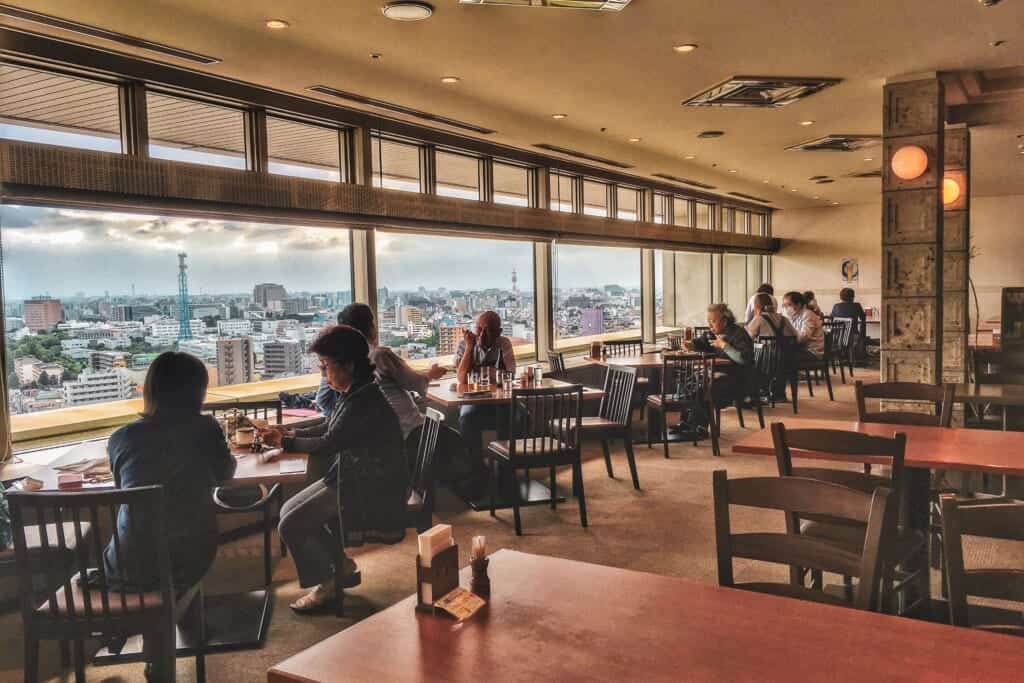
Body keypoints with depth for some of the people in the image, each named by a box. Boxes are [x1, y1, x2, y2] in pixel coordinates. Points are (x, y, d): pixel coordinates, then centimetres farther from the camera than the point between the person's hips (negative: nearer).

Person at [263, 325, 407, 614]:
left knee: (291, 525, -10)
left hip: (371, 488, -10)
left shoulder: (365, 399, -25)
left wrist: (283, 442, -8)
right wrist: (293, 433, 4)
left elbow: (329, 443, -21)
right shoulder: (353, 391, 4)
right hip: (352, 476, 10)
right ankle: (343, 567, 19)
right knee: (289, 511, 9)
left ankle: (327, 584, 10)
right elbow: (330, 428, 18)